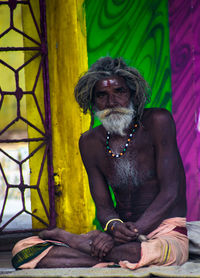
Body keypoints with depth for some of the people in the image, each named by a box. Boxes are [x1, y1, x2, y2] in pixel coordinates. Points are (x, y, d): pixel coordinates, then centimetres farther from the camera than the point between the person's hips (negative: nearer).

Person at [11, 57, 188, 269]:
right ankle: (121, 258, -21)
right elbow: (103, 206, 6)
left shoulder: (157, 122, -7)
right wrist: (115, 226, -20)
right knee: (23, 251, -12)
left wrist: (131, 232, -24)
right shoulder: (91, 142, 8)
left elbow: (170, 193, -13)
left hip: (168, 230, -3)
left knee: (153, 252, -44)